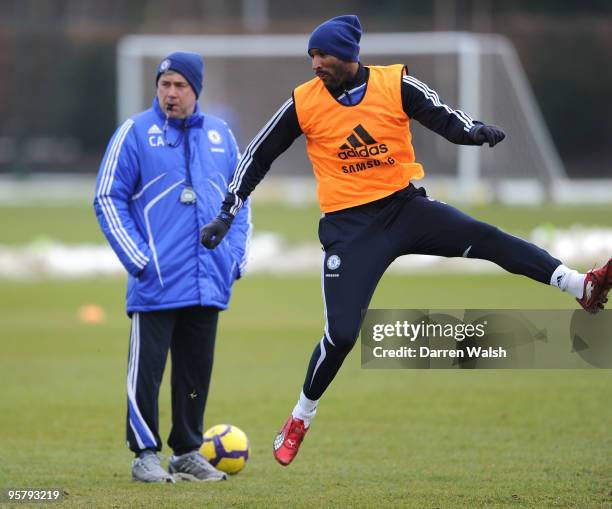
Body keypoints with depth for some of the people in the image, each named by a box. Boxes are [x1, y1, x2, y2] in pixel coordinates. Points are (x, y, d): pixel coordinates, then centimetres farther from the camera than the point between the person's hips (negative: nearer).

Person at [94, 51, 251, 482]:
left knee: (197, 370, 9)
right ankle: (146, 454, 3)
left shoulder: (220, 135, 12)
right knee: (147, 369, -4)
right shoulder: (136, 132, -1)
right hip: (155, 283, -4)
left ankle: (189, 452, 19)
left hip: (209, 282, 4)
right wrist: (137, 259, -11)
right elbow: (109, 198, -3)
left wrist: (236, 254, 7)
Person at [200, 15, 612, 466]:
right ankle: (300, 420, 15)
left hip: (405, 205, 0)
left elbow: (446, 119, -6)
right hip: (349, 225, 0)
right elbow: (259, 155, 7)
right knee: (341, 335, -7)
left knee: (485, 237, -25)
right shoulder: (303, 103, -3)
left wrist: (476, 131, -29)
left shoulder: (396, 85, -5)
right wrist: (228, 213, 3)